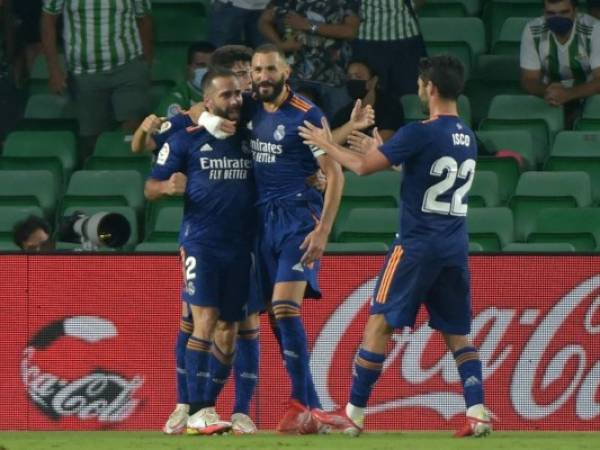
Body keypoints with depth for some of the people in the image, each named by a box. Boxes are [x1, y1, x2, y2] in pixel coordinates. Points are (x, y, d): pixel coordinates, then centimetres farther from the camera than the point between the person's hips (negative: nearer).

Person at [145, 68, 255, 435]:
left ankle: (208, 409, 14)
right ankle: (197, 412, -16)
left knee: (229, 329, 5)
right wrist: (168, 186, -20)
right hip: (201, 242, -5)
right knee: (205, 320, -15)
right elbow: (151, 187, 2)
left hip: (240, 245, 5)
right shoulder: (186, 140, 1)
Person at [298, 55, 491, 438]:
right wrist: (381, 151, 33)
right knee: (457, 334, 10)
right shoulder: (468, 139, 10)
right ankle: (478, 413, -3)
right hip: (456, 248, 6)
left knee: (379, 324, 1)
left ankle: (354, 415, 3)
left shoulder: (420, 134, -13)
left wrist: (326, 144, 7)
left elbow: (363, 167, -9)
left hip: (418, 245, -6)